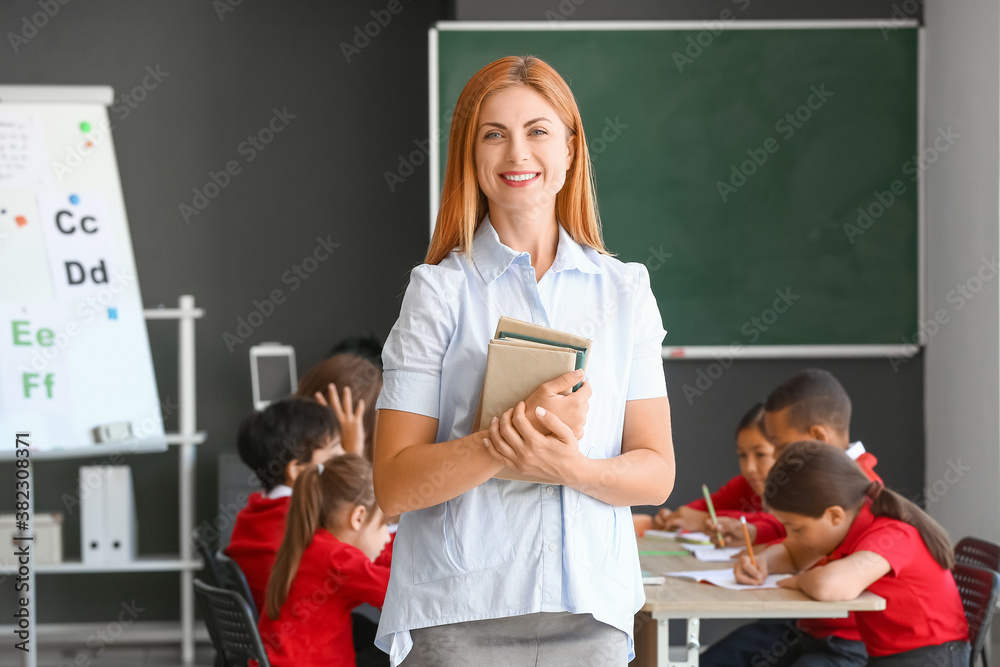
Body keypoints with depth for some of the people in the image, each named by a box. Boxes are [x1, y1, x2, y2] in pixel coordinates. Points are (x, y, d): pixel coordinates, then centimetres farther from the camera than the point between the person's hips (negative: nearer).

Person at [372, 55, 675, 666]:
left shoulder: (625, 290, 7)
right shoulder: (440, 290, 0)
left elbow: (657, 472, 4)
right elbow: (395, 486, -6)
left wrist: (571, 466, -15)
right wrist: (516, 435, -20)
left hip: (590, 614, 2)